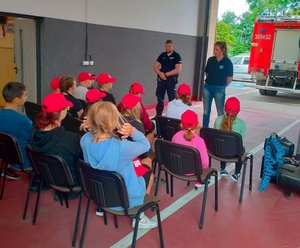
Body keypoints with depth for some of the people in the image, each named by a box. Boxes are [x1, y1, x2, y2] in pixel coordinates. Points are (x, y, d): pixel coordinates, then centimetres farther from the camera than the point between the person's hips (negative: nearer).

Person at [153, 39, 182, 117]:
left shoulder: (177, 56, -5)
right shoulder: (162, 55, 9)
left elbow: (178, 70, -15)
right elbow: (155, 66, 4)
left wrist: (166, 74, -16)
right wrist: (160, 73, -15)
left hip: (171, 80, -4)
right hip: (161, 80, 4)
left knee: (172, 99, 3)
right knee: (160, 99, 11)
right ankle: (158, 115, 22)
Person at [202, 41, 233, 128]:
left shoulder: (227, 62, -8)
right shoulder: (210, 60, 4)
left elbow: (230, 78, -5)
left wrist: (222, 86, 1)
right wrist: (210, 81, 7)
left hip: (219, 89, -5)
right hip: (207, 87, 5)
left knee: (220, 112, 4)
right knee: (206, 111, 11)